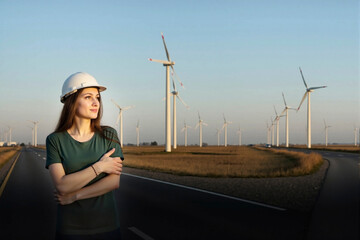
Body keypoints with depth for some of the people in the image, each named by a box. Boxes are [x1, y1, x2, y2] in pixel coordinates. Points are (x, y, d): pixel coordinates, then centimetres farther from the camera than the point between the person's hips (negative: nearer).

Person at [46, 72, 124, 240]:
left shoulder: (109, 135, -2)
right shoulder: (55, 140, -4)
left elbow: (114, 181, -10)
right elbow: (61, 185, -15)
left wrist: (73, 196, -13)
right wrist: (99, 167, -17)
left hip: (107, 225, 1)